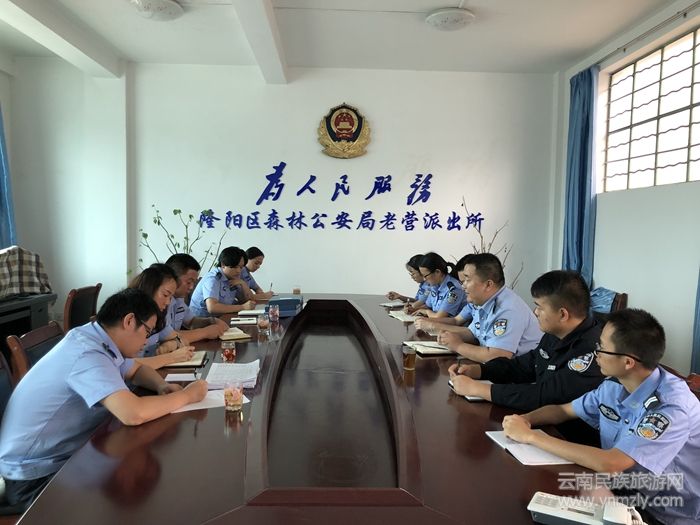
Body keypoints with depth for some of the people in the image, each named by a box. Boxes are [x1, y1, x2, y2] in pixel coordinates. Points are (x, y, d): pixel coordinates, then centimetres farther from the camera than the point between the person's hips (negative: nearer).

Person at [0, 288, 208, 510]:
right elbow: (133, 414, -40)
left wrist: (162, 386, -5)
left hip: (67, 454, 9)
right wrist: (186, 395, -24)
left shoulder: (98, 341, 0)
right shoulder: (88, 354, -29)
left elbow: (138, 370, 17)